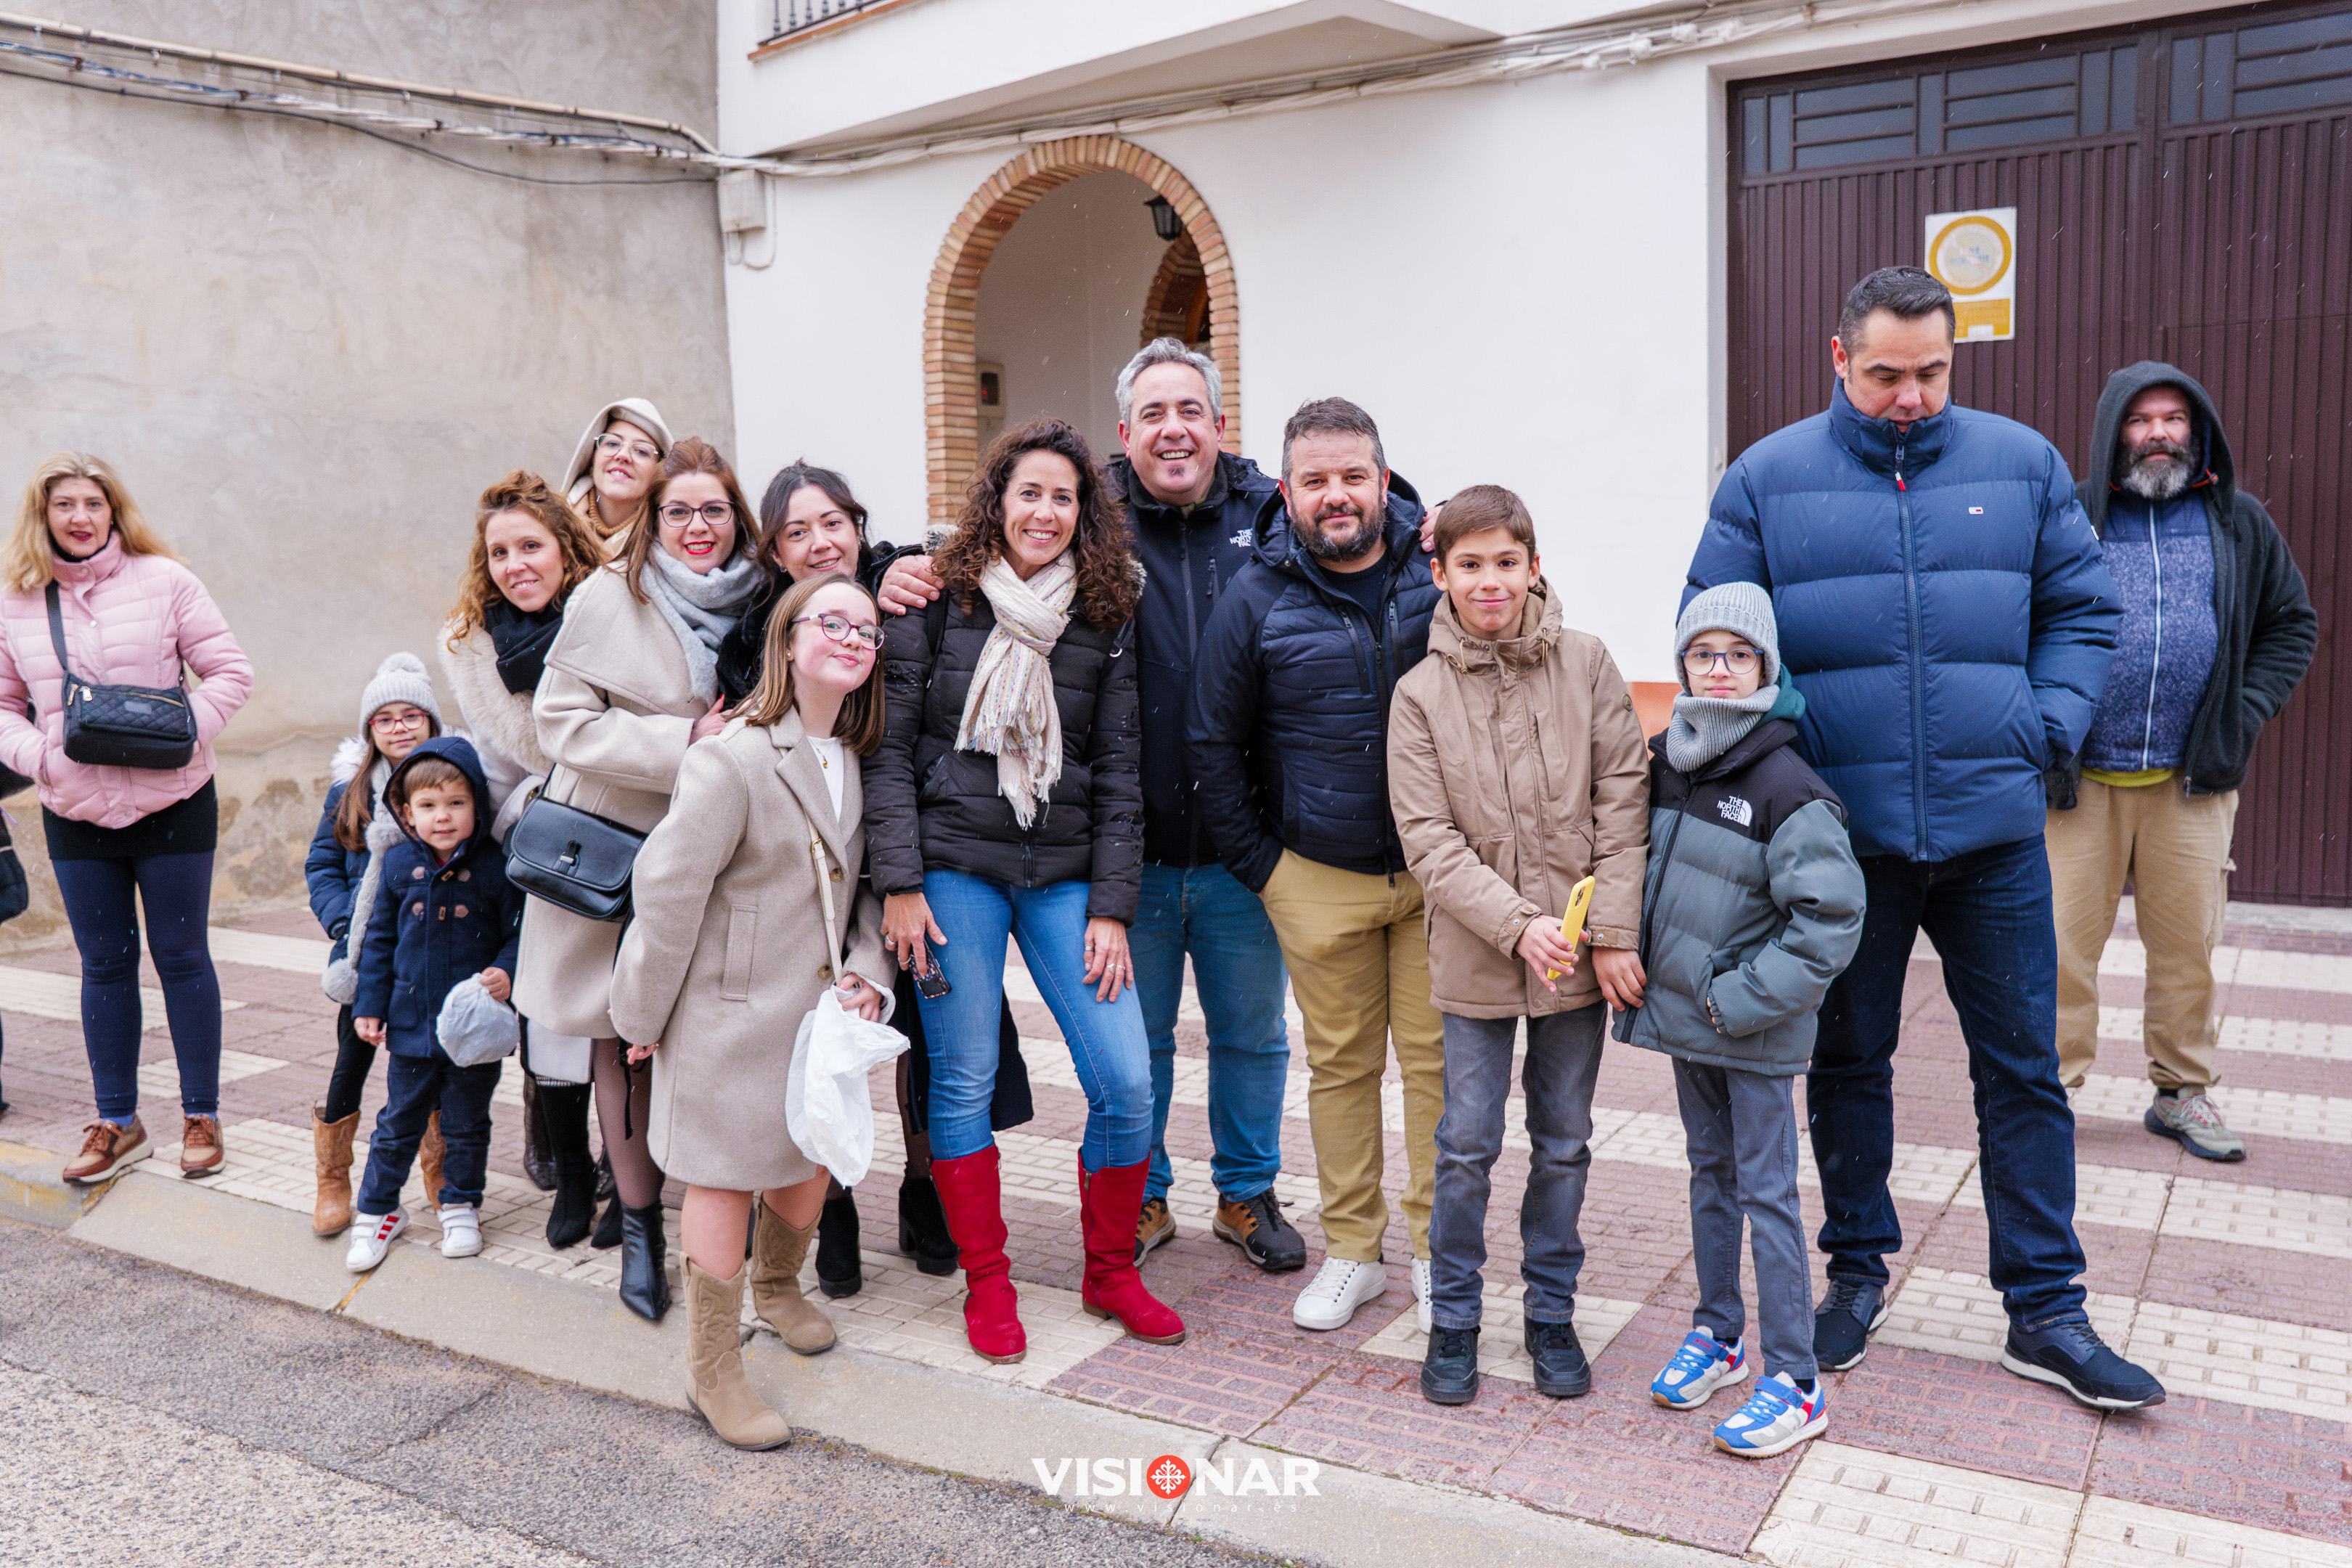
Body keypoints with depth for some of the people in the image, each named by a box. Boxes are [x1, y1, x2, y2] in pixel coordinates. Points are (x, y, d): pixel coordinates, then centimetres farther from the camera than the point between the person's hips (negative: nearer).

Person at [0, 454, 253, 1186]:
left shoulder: (163, 581, -3)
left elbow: (231, 672, -2)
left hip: (172, 802, -3)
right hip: (74, 813, 3)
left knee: (181, 955, 5)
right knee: (105, 963, 11)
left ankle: (201, 1116, 16)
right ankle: (117, 1122, 23)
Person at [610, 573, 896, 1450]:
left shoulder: (861, 762, 4)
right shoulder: (731, 761, -19)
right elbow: (667, 892, -15)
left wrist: (867, 971, -4)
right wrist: (646, 1017, -8)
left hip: (819, 1016, 7)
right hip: (730, 1016, -7)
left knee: (807, 1174, 18)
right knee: (724, 1185, 4)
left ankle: (778, 1287, 49)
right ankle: (713, 1372, 20)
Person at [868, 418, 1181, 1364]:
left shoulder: (1107, 620, 7)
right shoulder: (940, 602, 1)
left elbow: (1117, 772, 6)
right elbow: (891, 748, -1)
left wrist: (1111, 908, 0)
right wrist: (899, 884, -8)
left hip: (1064, 875, 2)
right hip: (955, 867, -2)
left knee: (1126, 1082, -4)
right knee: (964, 1081, 2)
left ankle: (1110, 1273, 18)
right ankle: (986, 1282, 20)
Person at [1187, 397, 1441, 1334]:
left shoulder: (1441, 568, -2)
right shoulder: (1255, 599, -2)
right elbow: (1212, 745, 6)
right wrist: (1257, 864, 3)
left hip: (1438, 869, 0)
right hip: (1317, 879, 0)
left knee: (1438, 1059, 5)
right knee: (1339, 1063, 9)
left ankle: (1439, 1253, 19)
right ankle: (1352, 1251, 22)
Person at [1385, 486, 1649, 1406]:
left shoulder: (1587, 665, -1)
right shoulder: (1420, 693, -3)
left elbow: (1624, 802, -2)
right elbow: (1428, 840, -8)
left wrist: (1614, 933, -8)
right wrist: (1516, 925, -18)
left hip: (1579, 955, 1)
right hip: (1475, 957, -1)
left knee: (1564, 1143, 13)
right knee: (1467, 1147, 5)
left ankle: (1551, 1313, 29)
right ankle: (1453, 1320, 23)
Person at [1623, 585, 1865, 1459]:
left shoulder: (1789, 787, -17)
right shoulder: (1663, 762, 4)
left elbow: (1830, 921, -19)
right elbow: (1640, 865, 18)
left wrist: (1738, 999, -18)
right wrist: (1641, 965, 7)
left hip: (1756, 1030, -6)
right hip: (1683, 1016, 7)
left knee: (1767, 1191, -1)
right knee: (1710, 1172, 18)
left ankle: (1794, 1381, 10)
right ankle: (1717, 1333, 33)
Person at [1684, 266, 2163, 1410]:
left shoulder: (2021, 465, 5)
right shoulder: (1766, 479, 0)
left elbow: (2083, 611, 11)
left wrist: (2052, 722, -4)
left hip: (1994, 830, 1)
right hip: (1839, 832, -1)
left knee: (2023, 1069, 7)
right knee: (1847, 1060, 13)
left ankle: (2045, 1312, 21)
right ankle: (1857, 1270, 31)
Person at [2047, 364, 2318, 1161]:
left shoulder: (2239, 522, 9)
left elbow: (2293, 623, 16)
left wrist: (2245, 715, 5)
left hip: (2194, 780, 3)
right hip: (2080, 777, -2)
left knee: (2188, 944, 10)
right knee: (2063, 943, -1)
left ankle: (2183, 1092, 24)